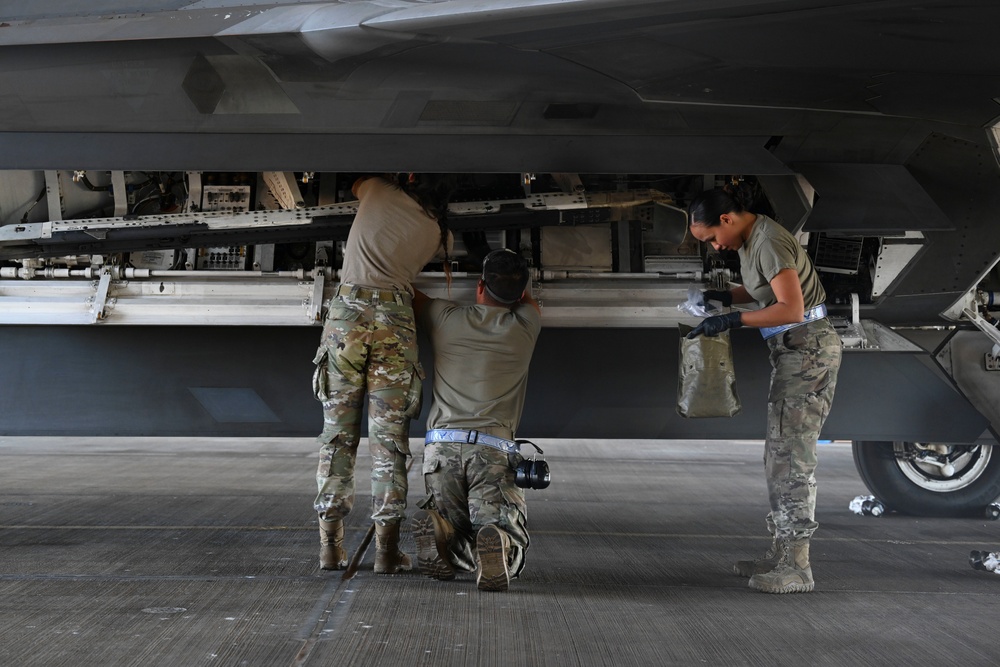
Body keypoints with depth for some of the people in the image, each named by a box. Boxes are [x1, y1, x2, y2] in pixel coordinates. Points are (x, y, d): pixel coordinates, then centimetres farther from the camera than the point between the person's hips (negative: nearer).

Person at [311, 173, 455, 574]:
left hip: (347, 310, 0)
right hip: (396, 318, 0)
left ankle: (331, 545, 2)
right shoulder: (437, 233, 11)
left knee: (338, 431, 4)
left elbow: (356, 185, 33)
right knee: (389, 436, 1)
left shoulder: (380, 191, 10)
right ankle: (386, 548, -2)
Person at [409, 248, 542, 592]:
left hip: (442, 447, 2)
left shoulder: (448, 318, 11)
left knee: (452, 544, 9)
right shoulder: (525, 328, 10)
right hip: (494, 451, -1)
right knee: (509, 548, -3)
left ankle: (440, 529, -29)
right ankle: (495, 542, -41)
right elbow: (529, 302, 37)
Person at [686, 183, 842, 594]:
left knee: (791, 455, -9)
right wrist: (723, 297, 10)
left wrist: (732, 320, -26)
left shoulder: (768, 243, -21)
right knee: (780, 453, 11)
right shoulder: (750, 239, 10)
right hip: (791, 349, 10)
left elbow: (792, 309, -27)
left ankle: (796, 568, -7)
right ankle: (781, 554, 17)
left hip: (807, 349, -10)